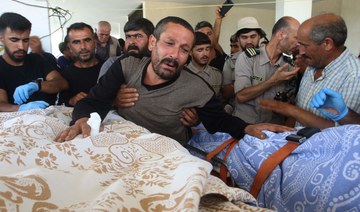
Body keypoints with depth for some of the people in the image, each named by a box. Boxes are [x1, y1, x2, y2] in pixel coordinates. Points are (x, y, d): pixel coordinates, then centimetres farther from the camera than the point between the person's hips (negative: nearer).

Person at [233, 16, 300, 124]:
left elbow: (290, 102, 8)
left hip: (274, 127, 2)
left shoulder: (288, 65, 4)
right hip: (244, 124, -2)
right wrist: (273, 81, -15)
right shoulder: (246, 58, -6)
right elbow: (241, 96, -14)